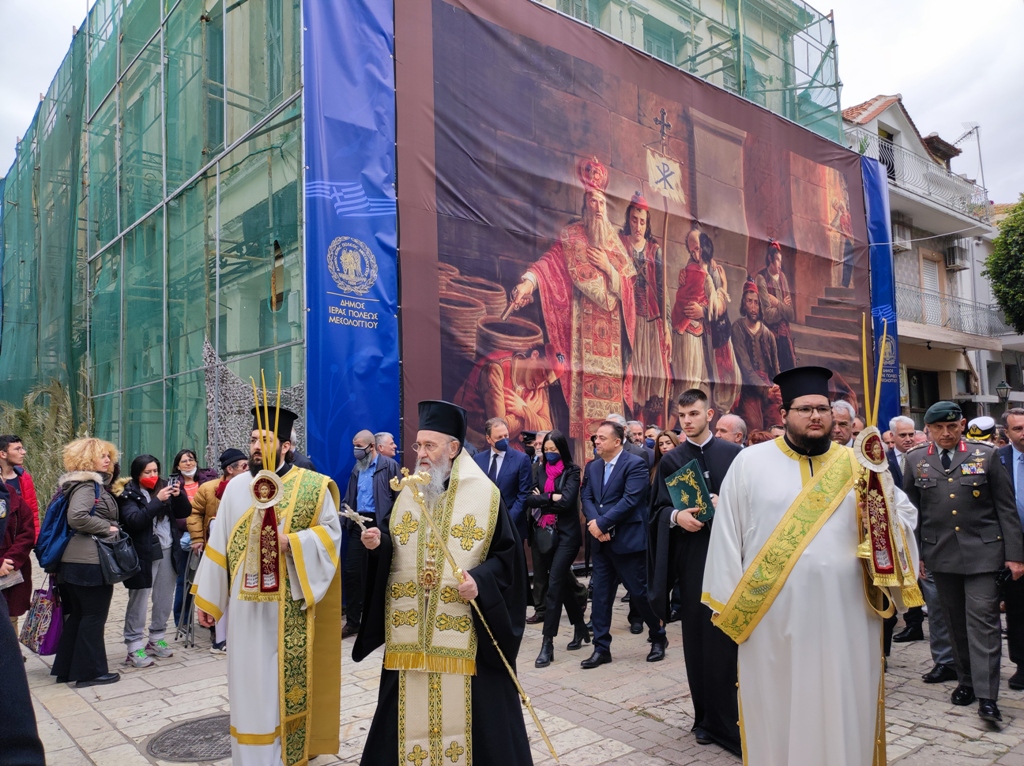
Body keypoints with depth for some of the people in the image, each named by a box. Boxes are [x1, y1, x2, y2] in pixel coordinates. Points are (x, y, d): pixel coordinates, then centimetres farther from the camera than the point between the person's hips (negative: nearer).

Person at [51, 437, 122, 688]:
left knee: (78, 615, 17)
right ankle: (90, 671, 8)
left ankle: (66, 668, 25)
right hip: (90, 561, -10)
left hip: (74, 561, 10)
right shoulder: (88, 484, -14)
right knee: (94, 616, 0)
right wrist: (107, 528, -17)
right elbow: (77, 517, -27)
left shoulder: (93, 483, 15)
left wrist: (108, 527, 10)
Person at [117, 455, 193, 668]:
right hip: (144, 554, -5)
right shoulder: (129, 494, -4)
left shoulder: (163, 488, 9)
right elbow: (134, 520, -20)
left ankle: (156, 639, 27)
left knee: (165, 599, 12)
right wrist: (158, 501, -25)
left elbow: (185, 513, 7)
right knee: (139, 600, 0)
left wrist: (178, 496, -10)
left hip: (167, 552, 5)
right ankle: (134, 647, 8)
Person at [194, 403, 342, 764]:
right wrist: (204, 598, 8)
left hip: (289, 606, -3)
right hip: (246, 604, 3)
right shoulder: (236, 486, 6)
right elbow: (218, 545, 8)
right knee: (249, 680, 9)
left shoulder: (312, 486, -4)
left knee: (287, 680, 6)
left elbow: (331, 533, -4)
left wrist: (291, 542, -19)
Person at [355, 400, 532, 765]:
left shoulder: (485, 494, -6)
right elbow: (390, 544, 11)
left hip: (463, 633, -4)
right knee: (411, 710, 12)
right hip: (411, 631, 4)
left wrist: (481, 582, -20)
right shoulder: (408, 492, 7)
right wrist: (377, 543, -10)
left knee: (464, 709, 6)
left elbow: (507, 554, -5)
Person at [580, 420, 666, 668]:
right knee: (600, 594, 7)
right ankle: (601, 647, 17)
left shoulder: (635, 464, -11)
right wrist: (593, 522, -15)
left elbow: (630, 500, -19)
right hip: (602, 542, 6)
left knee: (639, 592, 4)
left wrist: (601, 523, -19)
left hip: (628, 540, -6)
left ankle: (658, 638, 27)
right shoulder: (593, 466, 10)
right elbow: (587, 498, 4)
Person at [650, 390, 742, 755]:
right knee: (699, 635, 5)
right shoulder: (671, 460, 8)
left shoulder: (734, 453, 4)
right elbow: (658, 509, 6)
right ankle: (708, 715, 18)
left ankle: (733, 715, 12)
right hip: (692, 555, 1)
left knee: (732, 631, -1)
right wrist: (677, 516, -15)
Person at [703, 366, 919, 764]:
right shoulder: (749, 462, -1)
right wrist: (725, 604, -2)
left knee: (845, 709, 13)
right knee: (776, 713, 10)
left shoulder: (857, 463, 5)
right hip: (772, 617, -1)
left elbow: (904, 510, 11)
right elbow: (727, 533, 0)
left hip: (845, 615, 2)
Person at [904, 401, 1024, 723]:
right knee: (956, 621, 11)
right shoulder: (916, 460, 4)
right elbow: (911, 508, 8)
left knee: (983, 620, -5)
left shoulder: (985, 455, 0)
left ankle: (986, 695, -1)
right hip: (941, 554, 2)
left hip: (983, 551, -2)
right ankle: (966, 680, 25)